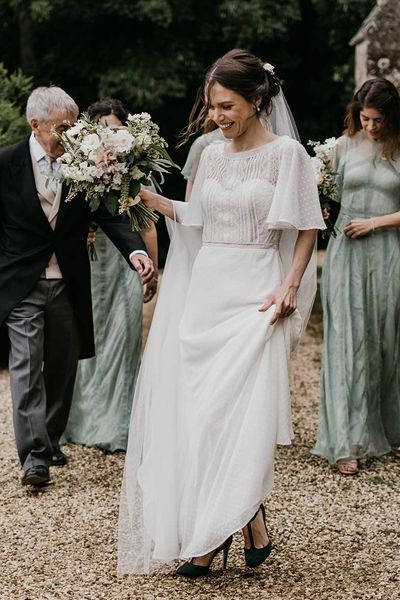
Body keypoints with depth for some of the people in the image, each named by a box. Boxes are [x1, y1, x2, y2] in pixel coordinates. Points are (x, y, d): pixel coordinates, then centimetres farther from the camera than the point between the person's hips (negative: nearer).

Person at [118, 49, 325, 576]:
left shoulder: (286, 153, -4)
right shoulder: (212, 156, 12)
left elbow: (307, 228, -3)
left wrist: (290, 287, -13)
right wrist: (151, 200, 12)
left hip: (255, 293, -5)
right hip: (205, 289, 6)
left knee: (241, 405, -11)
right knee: (195, 406, 1)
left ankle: (221, 531, 3)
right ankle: (207, 533, 8)